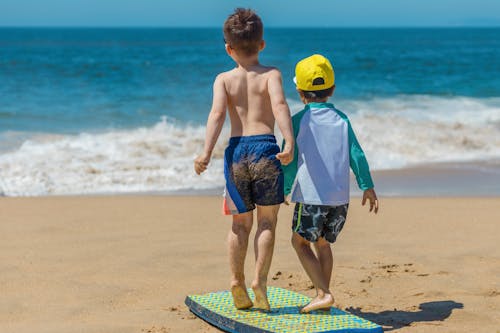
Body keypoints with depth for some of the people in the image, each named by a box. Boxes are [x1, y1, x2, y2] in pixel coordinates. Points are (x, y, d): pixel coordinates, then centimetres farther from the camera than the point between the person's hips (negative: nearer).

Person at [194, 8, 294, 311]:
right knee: (267, 221, 9)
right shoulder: (271, 74, 3)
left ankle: (237, 281, 9)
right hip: (265, 148, -2)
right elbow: (279, 104, -15)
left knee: (241, 223, 16)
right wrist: (290, 142, -26)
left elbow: (217, 113, -8)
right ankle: (260, 279, -3)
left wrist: (207, 152, -17)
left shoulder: (223, 79, 7)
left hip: (236, 150, 2)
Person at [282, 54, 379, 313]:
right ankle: (322, 294, 21)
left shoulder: (298, 121, -3)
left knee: (300, 242, 8)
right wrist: (367, 187, 10)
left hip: (310, 197, -4)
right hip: (340, 198, 5)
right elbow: (356, 155, 5)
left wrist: (285, 190, 11)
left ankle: (324, 294, -5)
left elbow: (289, 160, -2)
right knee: (322, 243, 21)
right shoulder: (342, 119, 7)